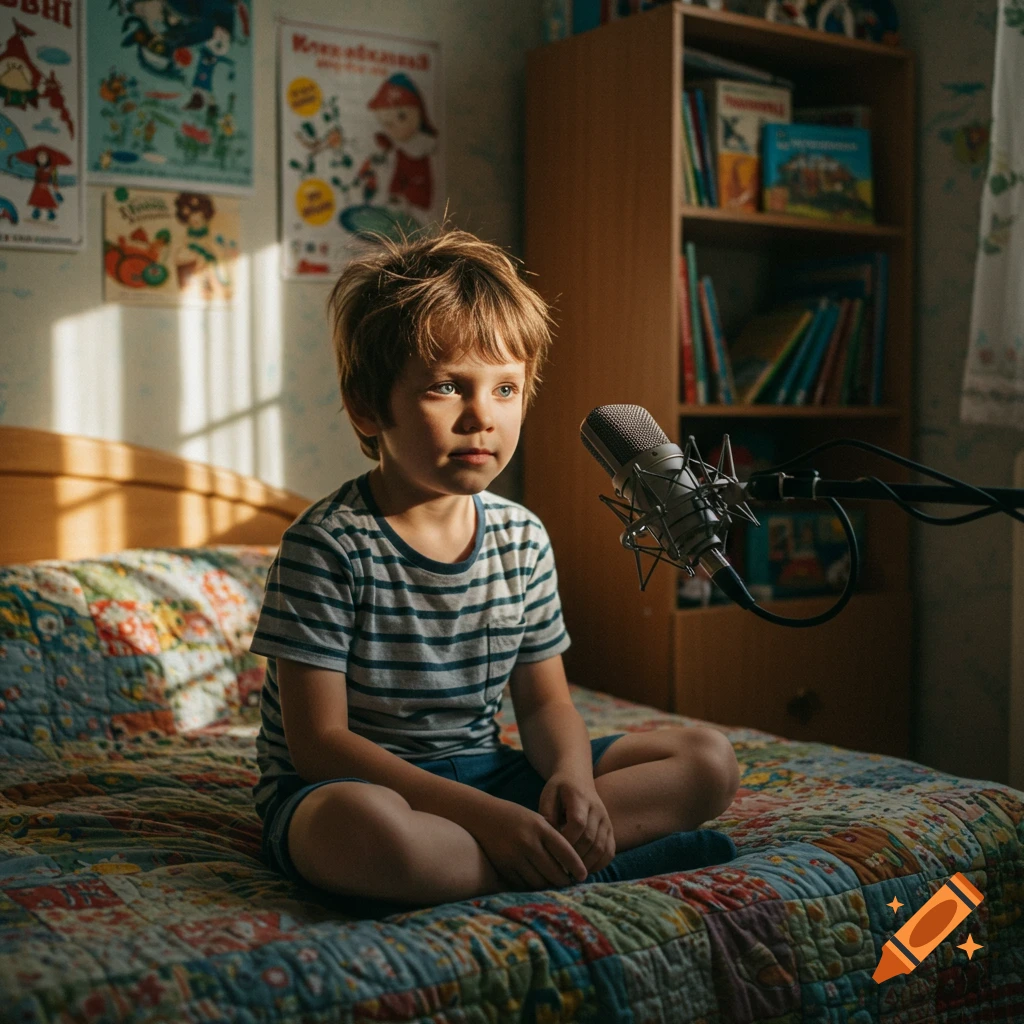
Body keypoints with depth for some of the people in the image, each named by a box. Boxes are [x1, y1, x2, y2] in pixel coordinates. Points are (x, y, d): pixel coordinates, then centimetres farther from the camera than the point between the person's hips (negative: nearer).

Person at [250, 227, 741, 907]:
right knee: (365, 828, -43)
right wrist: (485, 815, -27)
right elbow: (318, 741, -19)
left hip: (481, 773, 6)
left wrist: (571, 775, -17)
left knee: (711, 759, -2)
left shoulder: (523, 538, 2)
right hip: (342, 787, -5)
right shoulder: (328, 545, -17)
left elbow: (545, 702, 8)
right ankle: (581, 864, -22)